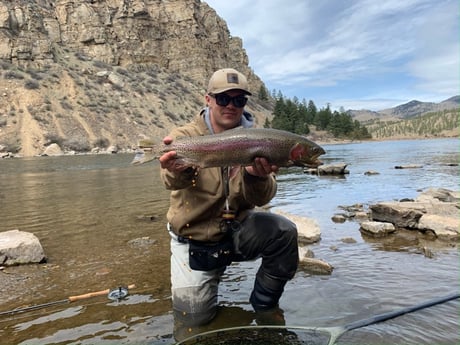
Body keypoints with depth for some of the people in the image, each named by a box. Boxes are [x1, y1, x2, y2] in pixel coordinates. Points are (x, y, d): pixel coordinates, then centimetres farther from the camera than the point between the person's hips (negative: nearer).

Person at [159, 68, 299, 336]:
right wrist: (178, 171, -56)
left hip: (238, 229, 2)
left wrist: (257, 176, -37)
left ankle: (265, 307, 0)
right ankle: (209, 276, 30)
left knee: (284, 231, -25)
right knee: (194, 317, -5)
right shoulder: (186, 136, -10)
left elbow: (260, 198, -14)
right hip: (195, 238, -1)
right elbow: (174, 180, -31)